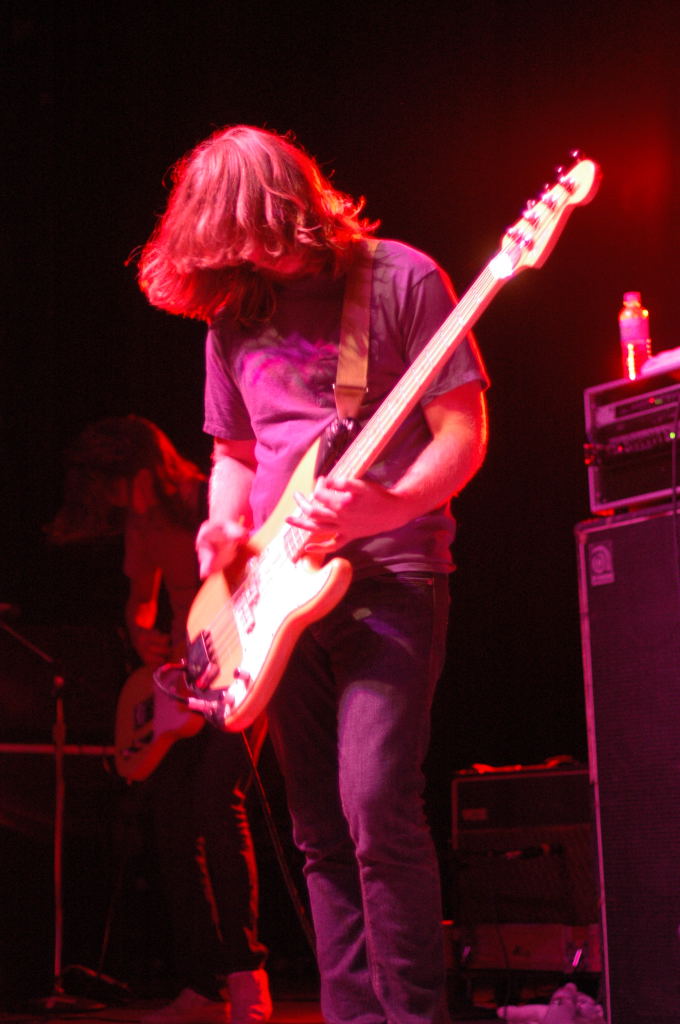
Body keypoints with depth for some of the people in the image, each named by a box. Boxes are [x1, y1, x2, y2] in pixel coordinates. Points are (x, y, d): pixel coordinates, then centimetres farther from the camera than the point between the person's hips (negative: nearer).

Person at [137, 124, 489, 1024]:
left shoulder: (399, 278, -2)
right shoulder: (231, 315, 14)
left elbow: (464, 432, -6)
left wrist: (386, 508, -24)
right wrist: (225, 526, 2)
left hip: (390, 574, -6)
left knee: (377, 807, -19)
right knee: (321, 837, 6)